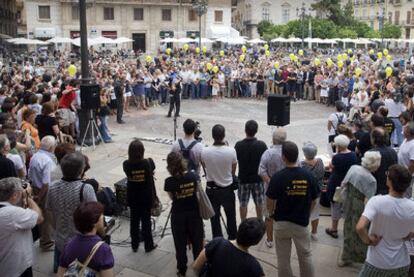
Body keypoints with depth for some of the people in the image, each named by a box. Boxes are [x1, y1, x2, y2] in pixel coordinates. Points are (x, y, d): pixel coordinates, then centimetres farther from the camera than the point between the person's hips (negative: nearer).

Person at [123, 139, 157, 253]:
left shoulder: (126, 164, -11)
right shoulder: (146, 163, -19)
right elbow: (150, 180, -13)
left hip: (132, 198, 3)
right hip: (145, 197, -2)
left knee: (134, 221, 16)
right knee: (146, 221, 10)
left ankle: (134, 245, 27)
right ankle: (148, 245, 22)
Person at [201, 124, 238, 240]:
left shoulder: (205, 151, -18)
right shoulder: (231, 151, -20)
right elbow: (233, 171, -5)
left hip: (211, 189, 0)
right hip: (227, 189, 0)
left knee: (214, 217, 15)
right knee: (231, 216, 21)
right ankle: (233, 239, 36)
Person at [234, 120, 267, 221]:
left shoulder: (238, 145, -15)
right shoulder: (261, 145, -15)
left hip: (243, 179, 0)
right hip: (258, 178, 1)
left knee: (243, 204, 13)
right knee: (259, 203, 18)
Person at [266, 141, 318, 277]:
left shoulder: (277, 177, -18)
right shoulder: (308, 176, -10)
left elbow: (270, 202, -12)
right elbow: (313, 201, -1)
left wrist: (271, 214, 10)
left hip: (281, 223, -2)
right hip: (302, 222, 2)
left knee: (283, 258, 13)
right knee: (306, 256, 19)